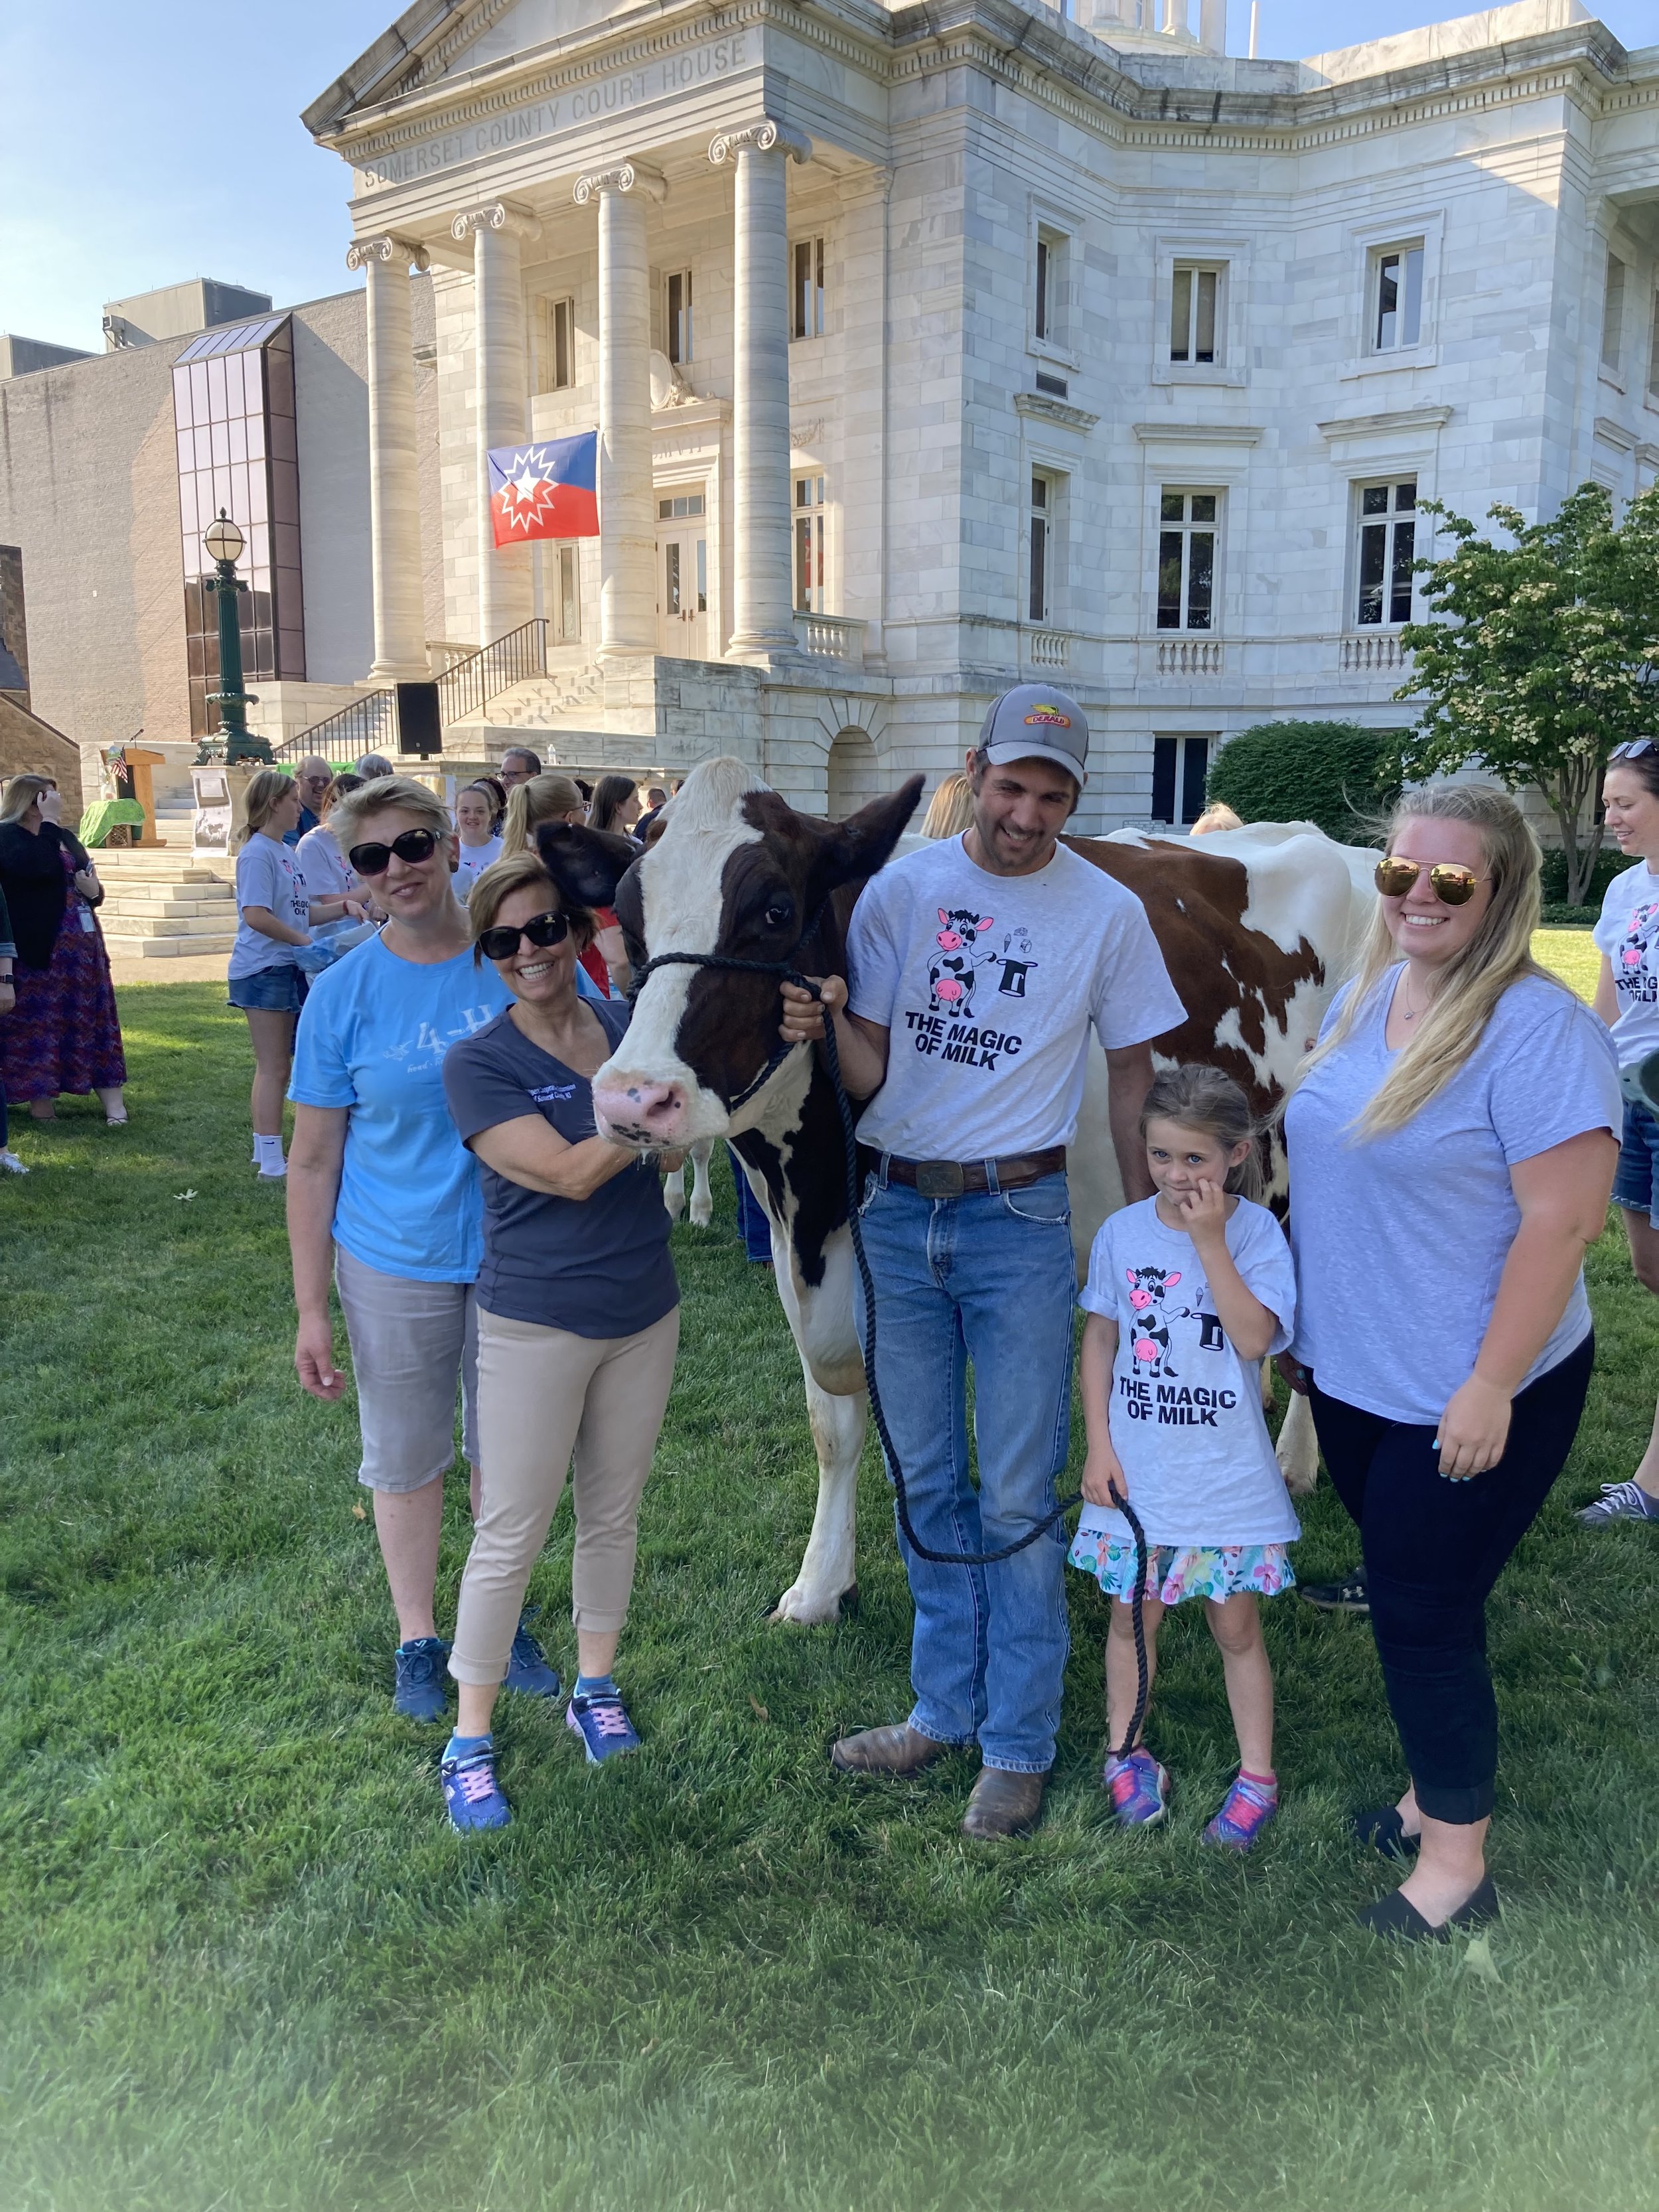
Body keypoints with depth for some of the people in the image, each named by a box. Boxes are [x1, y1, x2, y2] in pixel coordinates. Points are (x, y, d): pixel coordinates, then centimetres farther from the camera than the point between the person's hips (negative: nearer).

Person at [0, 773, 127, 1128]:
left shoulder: (64, 836, 17)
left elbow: (91, 884, 24)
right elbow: (39, 867, -27)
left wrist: (94, 891, 0)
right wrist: (49, 821, -19)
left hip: (82, 948, 7)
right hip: (37, 951, -7)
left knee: (94, 1019, 5)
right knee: (39, 1024, -1)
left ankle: (113, 1103, 6)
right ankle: (41, 1104, 9)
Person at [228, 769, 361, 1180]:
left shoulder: (288, 852, 14)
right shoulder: (257, 853, -14)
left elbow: (304, 912, 18)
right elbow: (256, 915, -24)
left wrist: (344, 906, 4)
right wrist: (305, 940, -17)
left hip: (286, 968, 9)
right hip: (263, 970, -9)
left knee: (275, 1066, 15)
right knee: (273, 1068, -5)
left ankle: (265, 1151, 25)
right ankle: (271, 1162, 0)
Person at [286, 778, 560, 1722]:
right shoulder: (344, 992, -9)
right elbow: (314, 1160, -4)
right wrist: (312, 1308, -6)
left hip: (517, 1254, 1)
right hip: (396, 1263, -1)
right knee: (406, 1459, 14)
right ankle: (418, 1638, 36)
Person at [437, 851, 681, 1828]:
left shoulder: (633, 1029, -1)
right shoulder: (480, 1064, -14)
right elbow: (571, 1173, -22)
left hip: (645, 1314, 4)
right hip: (537, 1325, -4)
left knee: (615, 1514, 19)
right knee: (511, 1536, 6)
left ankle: (596, 1685, 39)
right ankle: (471, 1738, 23)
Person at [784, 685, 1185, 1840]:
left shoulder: (1109, 912, -5)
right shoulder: (899, 889, -1)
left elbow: (1133, 1077, 3)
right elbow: (871, 1072, -1)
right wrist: (825, 1028, -23)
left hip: (1019, 1223, -3)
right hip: (898, 1216, 3)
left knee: (1015, 1502, 4)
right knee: (927, 1483, 15)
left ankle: (1020, 1746, 22)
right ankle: (945, 1708, 33)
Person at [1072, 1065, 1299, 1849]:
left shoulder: (1256, 1231, -10)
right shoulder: (1123, 1233, -4)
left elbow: (1255, 1337, -22)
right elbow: (1100, 1341, 2)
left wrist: (1209, 1241, -25)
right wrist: (1099, 1446, -1)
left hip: (1227, 1473, -2)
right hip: (1137, 1468, 2)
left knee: (1235, 1624, 11)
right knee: (1133, 1612, 15)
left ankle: (1257, 1774, 27)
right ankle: (1126, 1752, 34)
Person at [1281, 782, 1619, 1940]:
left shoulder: (1539, 1027, -19)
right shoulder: (1364, 996, 5)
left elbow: (1561, 1220, -21)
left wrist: (1490, 1388, -20)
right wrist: (1302, 1322, 16)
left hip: (1465, 1398, -7)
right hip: (1353, 1376, 7)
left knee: (1426, 1614, 3)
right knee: (1404, 1597, 20)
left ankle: (1457, 1862, 24)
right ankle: (1433, 1793, 41)